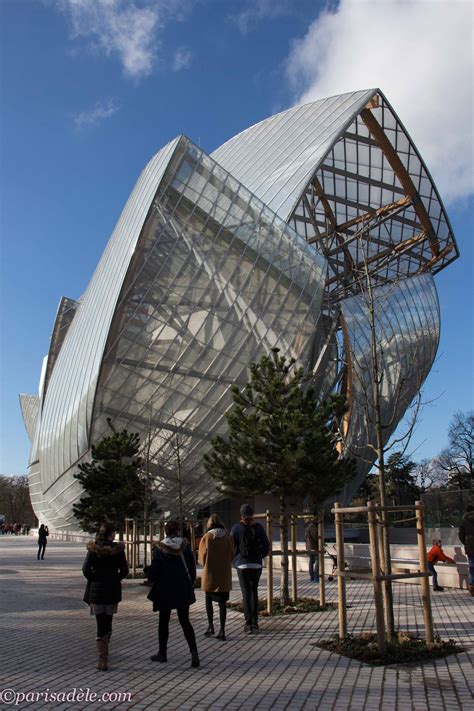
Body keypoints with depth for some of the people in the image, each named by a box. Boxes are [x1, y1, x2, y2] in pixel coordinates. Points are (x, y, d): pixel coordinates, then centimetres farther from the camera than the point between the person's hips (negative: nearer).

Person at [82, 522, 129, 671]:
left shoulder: (93, 549, -6)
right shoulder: (118, 549, -7)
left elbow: (86, 570, -11)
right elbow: (124, 570, -6)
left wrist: (95, 579, 4)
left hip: (96, 590, -1)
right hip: (113, 590, 1)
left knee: (101, 623, 3)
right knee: (108, 622, 19)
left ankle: (102, 660, 1)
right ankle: (104, 652, 36)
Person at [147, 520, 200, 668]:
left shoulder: (160, 549, -11)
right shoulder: (185, 546, -6)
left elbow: (154, 570, -6)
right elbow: (192, 566, -1)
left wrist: (151, 578, 15)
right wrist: (191, 583, 10)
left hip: (165, 590, -2)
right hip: (183, 590, 2)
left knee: (163, 622, 15)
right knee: (185, 621, 8)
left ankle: (162, 653, 24)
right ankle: (193, 650, -6)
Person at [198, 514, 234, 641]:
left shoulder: (206, 538, -11)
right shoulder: (228, 537, -4)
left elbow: (202, 559, -7)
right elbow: (231, 556, 3)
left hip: (210, 574, -2)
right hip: (224, 575, 2)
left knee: (208, 600, 18)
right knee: (222, 603, 8)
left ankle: (210, 627, 17)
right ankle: (222, 630, 6)